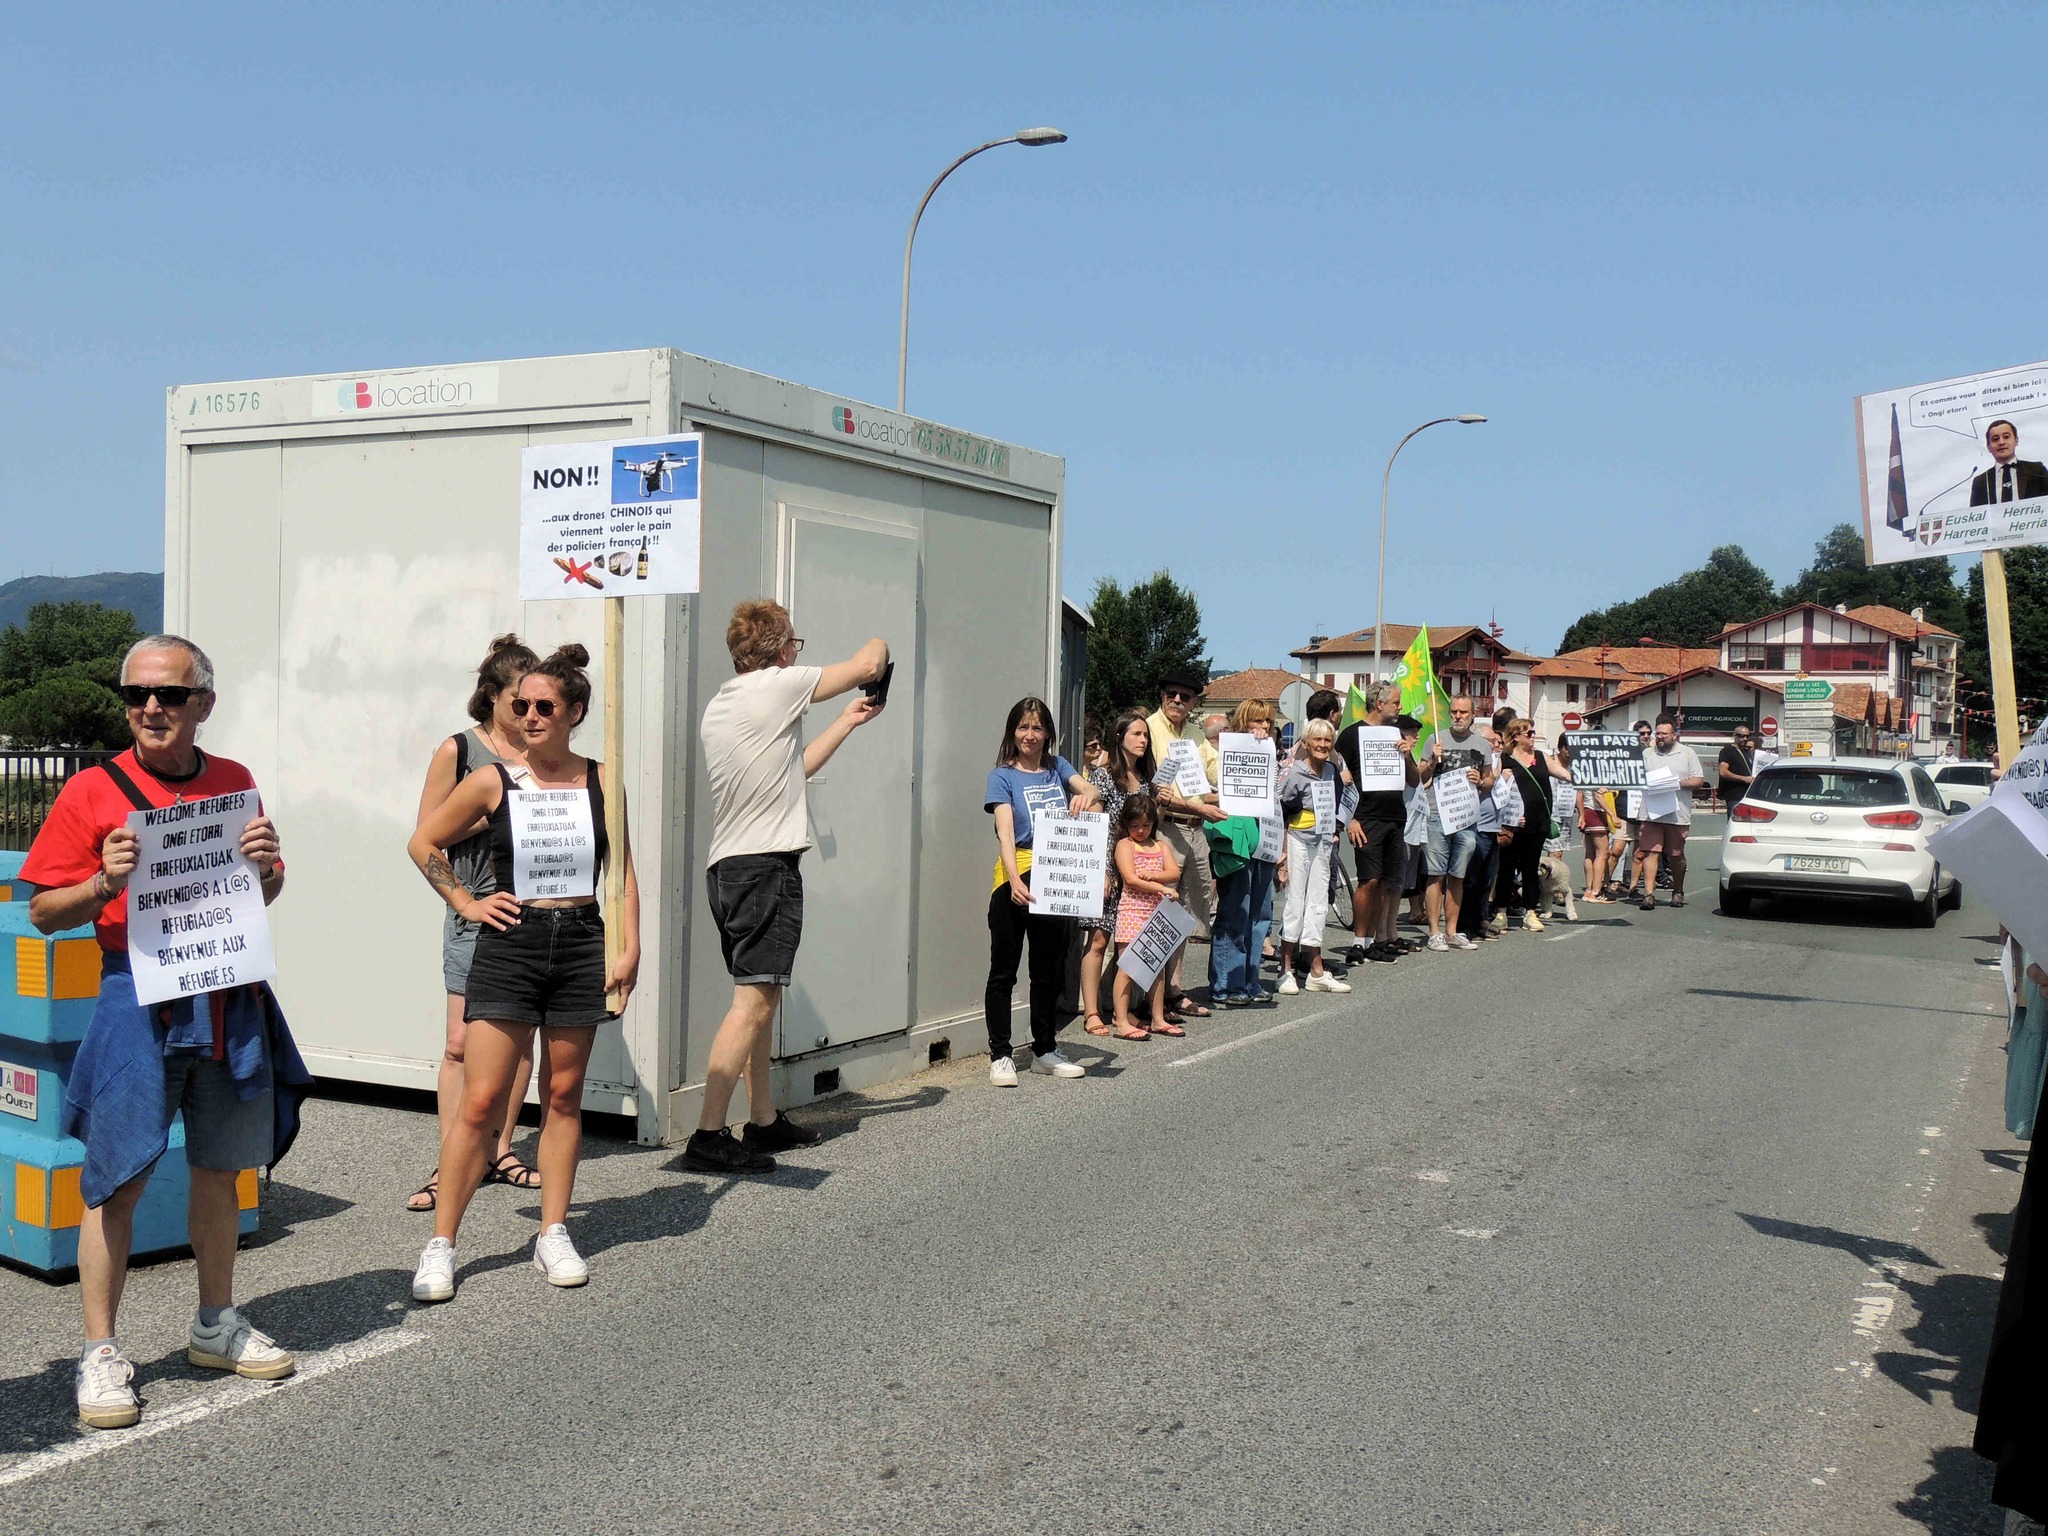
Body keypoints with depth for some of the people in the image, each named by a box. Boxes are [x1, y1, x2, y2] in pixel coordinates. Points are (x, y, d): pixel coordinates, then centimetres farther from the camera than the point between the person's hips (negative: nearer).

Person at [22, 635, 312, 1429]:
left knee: (220, 1168, 13)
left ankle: (216, 1326, 28)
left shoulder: (234, 783, 9)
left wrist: (265, 866, -3)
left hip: (231, 999, 4)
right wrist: (105, 883, -19)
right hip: (139, 999, -4)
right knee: (116, 1179, -2)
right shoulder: (94, 790, -3)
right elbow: (44, 912, -1)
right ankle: (100, 1352, 10)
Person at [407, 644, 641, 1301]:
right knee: (480, 1101, -4)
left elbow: (622, 871, 7)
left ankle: (554, 1234, 21)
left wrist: (629, 951, 0)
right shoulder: (493, 781, -1)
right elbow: (423, 843, 10)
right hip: (508, 948, -2)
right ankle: (440, 1244, 5)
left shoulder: (601, 781, 3)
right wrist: (465, 901, 2)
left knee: (563, 1097, 10)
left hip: (581, 946, 2)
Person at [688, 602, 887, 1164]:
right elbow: (867, 666, -1)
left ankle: (765, 1120, 24)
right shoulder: (776, 685, -8)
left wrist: (848, 721, 32)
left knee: (761, 997, 16)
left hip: (727, 866, 10)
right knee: (753, 1001, -10)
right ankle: (708, 1135, -12)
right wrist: (879, 645, 22)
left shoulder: (717, 706, 18)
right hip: (767, 865, -10)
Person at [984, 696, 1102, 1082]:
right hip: (1015, 881, -4)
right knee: (1004, 972, 2)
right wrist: (1015, 880, -30)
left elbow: (1087, 787, -8)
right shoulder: (1002, 776, -3)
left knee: (1049, 971, 14)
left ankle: (1045, 1051, 25)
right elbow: (1005, 833, -16)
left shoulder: (1058, 767, 10)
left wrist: (1087, 794, -33)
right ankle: (1000, 1055, 7)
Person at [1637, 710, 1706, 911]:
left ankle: (1678, 892, 28)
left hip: (1678, 815, -1)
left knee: (1677, 856, 10)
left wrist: (1679, 784, -12)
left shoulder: (1687, 753, 7)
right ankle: (1649, 894, -12)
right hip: (1652, 813, 1)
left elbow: (1699, 780, 3)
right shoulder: (1647, 754, 11)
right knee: (1651, 852, -9)